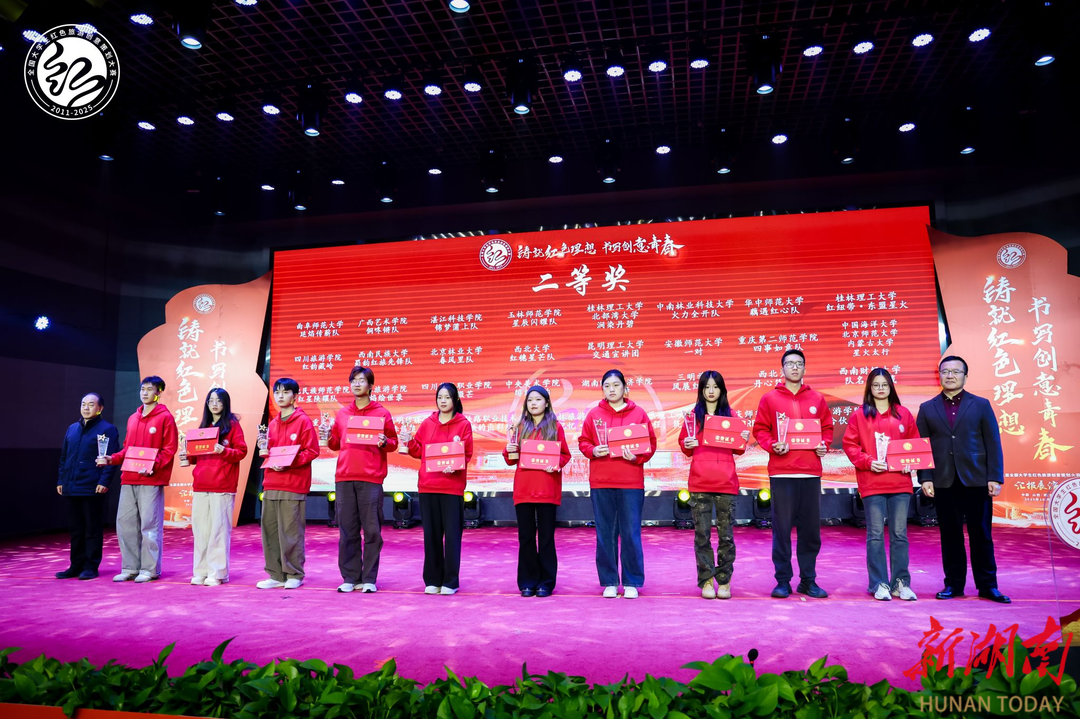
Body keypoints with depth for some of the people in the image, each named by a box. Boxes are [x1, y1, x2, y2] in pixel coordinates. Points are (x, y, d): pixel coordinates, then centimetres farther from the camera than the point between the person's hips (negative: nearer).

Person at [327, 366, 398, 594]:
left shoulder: (382, 413, 6)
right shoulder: (342, 413, 16)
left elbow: (393, 442, 7)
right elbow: (336, 444, 20)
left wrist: (384, 442, -14)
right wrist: (329, 438, -1)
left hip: (371, 479, -3)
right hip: (344, 478, 3)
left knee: (372, 530, -2)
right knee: (347, 531, 5)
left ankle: (369, 579, 6)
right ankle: (350, 578, 14)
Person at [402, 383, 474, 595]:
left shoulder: (463, 424, 1)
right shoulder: (427, 423, 11)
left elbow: (467, 454, -3)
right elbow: (419, 452, 12)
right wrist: (410, 442, -6)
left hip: (452, 486, -3)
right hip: (427, 485, 3)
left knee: (452, 534, -1)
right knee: (431, 534, 7)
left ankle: (450, 581, 8)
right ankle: (432, 580, 18)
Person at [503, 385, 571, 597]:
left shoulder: (555, 426, 5)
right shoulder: (521, 427, 14)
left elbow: (565, 455, 4)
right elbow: (512, 459, 16)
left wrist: (556, 464, -15)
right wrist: (509, 451, -5)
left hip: (547, 489, -3)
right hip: (523, 488, 3)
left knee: (546, 536, 2)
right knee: (526, 536, 5)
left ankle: (546, 583, 11)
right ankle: (528, 582, 14)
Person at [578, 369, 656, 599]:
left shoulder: (638, 413, 4)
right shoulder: (594, 414, 7)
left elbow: (650, 444, 4)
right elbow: (583, 442, 9)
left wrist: (637, 456, -13)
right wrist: (593, 451, -11)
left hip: (631, 482, -1)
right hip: (600, 482, 1)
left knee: (631, 533, 1)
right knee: (605, 534, 6)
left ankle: (632, 583, 14)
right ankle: (609, 582, 17)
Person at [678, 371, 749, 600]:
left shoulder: (730, 416, 11)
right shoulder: (694, 415, 10)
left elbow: (737, 450, 13)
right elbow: (685, 445, 11)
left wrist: (743, 440, -7)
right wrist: (687, 445, -10)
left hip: (726, 482, 0)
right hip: (699, 483, 0)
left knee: (726, 534, 1)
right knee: (702, 534, 1)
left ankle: (724, 581, 13)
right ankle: (706, 581, 11)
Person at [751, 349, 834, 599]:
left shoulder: (817, 399, 12)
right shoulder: (769, 398, 5)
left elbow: (826, 427, 18)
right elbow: (760, 429, 4)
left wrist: (824, 445, -1)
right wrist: (772, 445, -13)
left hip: (811, 472, 3)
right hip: (781, 473, -2)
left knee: (811, 529, 7)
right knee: (782, 528, 1)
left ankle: (808, 581, 18)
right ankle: (783, 581, 9)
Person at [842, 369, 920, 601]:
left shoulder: (904, 414, 9)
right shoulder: (859, 415, 3)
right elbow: (849, 445, 0)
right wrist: (867, 462, -13)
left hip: (900, 483, 2)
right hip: (872, 484, -2)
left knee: (899, 533, 6)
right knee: (875, 534, 1)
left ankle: (901, 582, 14)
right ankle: (879, 584, 7)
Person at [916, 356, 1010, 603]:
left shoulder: (981, 405, 6)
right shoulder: (927, 408, 8)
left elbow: (993, 443, 2)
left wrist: (995, 478, -5)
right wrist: (925, 478, -5)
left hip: (976, 481, -1)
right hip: (944, 482, 1)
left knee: (981, 534, 5)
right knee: (950, 535, 6)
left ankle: (987, 585, 15)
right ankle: (953, 584, 15)